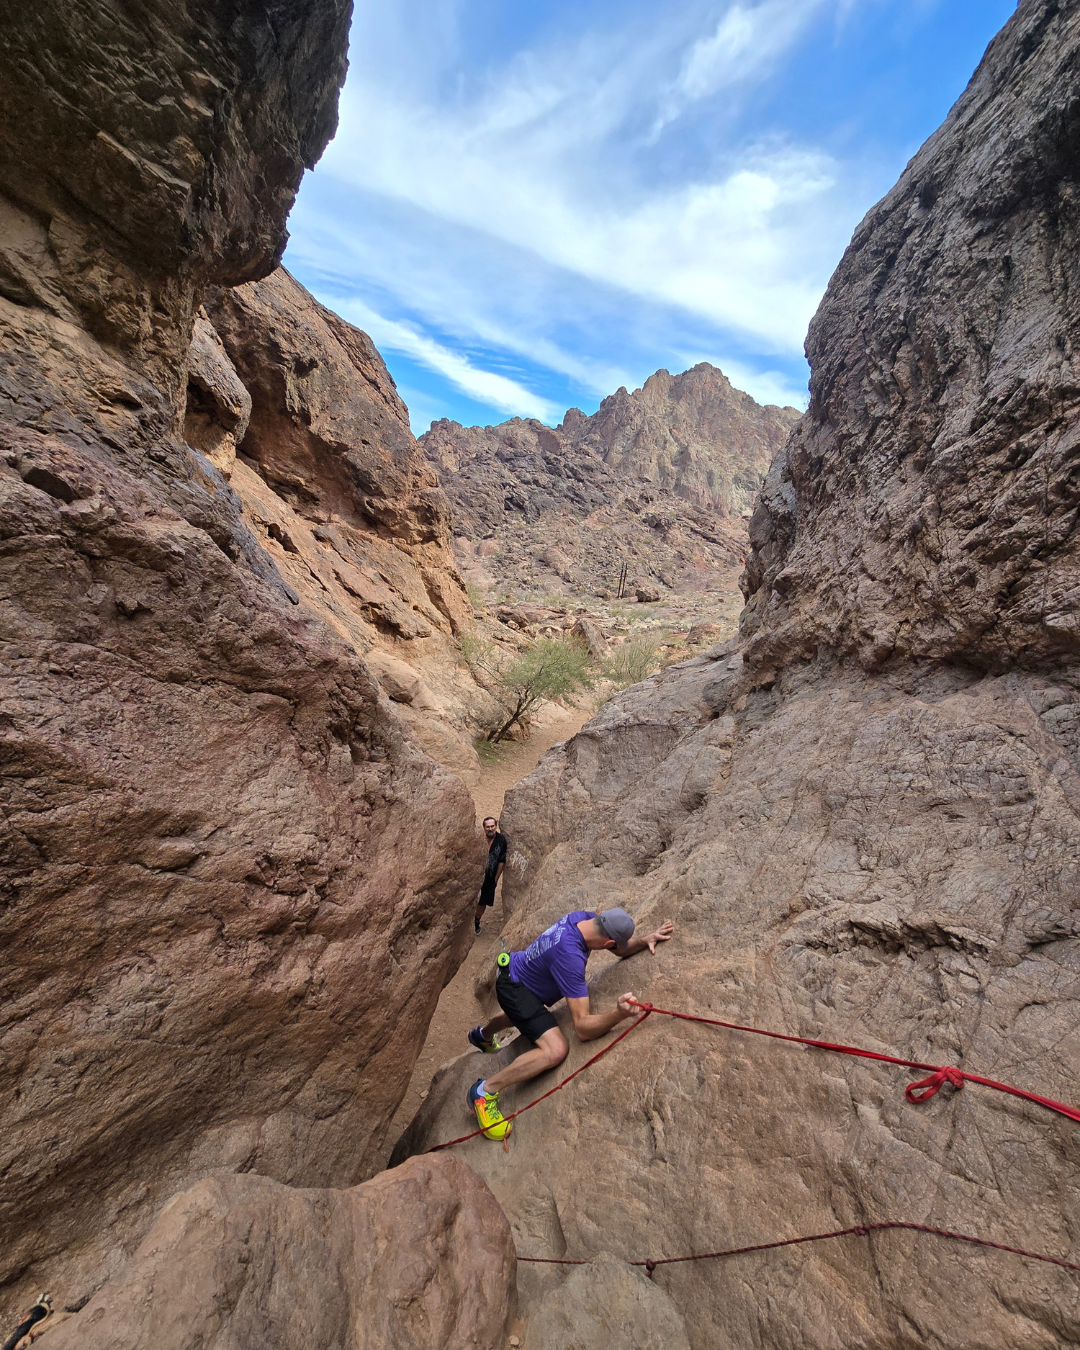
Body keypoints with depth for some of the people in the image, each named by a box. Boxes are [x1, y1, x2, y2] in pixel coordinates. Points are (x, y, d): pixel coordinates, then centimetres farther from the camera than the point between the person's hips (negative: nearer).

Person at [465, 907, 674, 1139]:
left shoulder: (584, 917, -18)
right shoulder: (570, 955, -40)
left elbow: (621, 948, 0)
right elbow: (582, 1027, -38)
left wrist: (645, 940, -19)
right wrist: (619, 1014, -53)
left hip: (517, 969, 9)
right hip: (514, 989, -9)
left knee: (519, 1014, 40)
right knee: (556, 1050, -26)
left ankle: (482, 1035, 73)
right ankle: (486, 1090, -9)